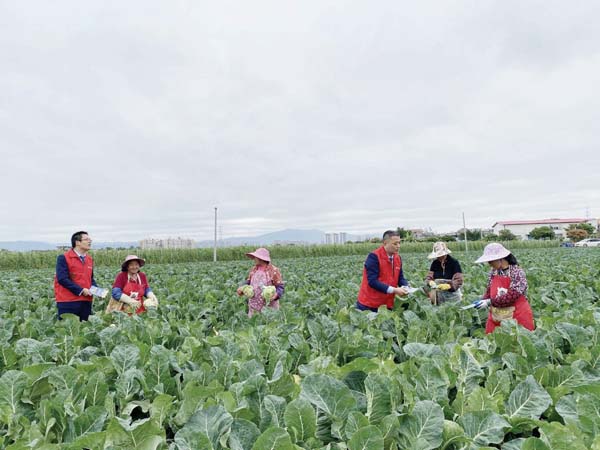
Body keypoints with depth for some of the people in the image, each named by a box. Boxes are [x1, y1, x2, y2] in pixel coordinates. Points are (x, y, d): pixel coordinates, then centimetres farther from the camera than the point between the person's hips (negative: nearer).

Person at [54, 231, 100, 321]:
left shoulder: (90, 259, 14)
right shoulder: (63, 258, -5)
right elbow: (62, 279, -14)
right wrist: (81, 290, -17)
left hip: (86, 301, 6)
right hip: (68, 302, -6)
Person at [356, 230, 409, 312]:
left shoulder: (398, 258, 6)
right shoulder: (374, 257, -16)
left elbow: (400, 277, 11)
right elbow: (372, 281, -22)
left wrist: (405, 287, -12)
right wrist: (394, 290, -25)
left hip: (387, 305, 6)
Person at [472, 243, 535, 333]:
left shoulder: (518, 273, -13)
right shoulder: (493, 273, 4)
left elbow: (511, 297, -20)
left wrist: (489, 302, -22)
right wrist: (482, 301, -8)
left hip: (518, 318, -4)